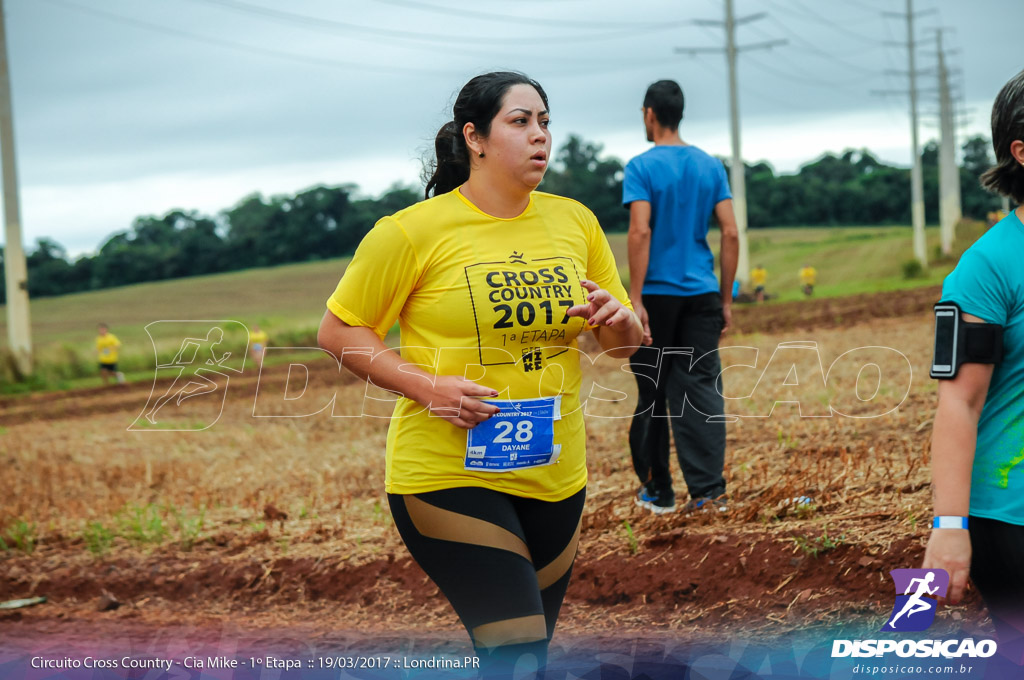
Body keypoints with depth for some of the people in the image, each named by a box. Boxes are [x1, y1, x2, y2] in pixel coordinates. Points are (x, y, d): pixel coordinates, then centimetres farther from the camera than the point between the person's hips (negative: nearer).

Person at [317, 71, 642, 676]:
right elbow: (339, 331, -4)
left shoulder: (574, 221, 6)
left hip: (556, 477, 6)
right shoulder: (413, 231, -8)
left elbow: (627, 342, 14)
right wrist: (426, 386, -17)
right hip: (450, 476, -5)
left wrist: (618, 321, -10)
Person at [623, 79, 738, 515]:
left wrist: (635, 300, -15)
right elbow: (730, 234, 4)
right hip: (703, 294, 4)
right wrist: (726, 299, 10)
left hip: (657, 294, -3)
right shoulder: (711, 167, 8)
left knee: (652, 393, 7)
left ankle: (657, 491, 14)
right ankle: (709, 490, -7)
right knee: (703, 390, 1)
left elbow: (640, 233, -15)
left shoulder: (642, 167, -6)